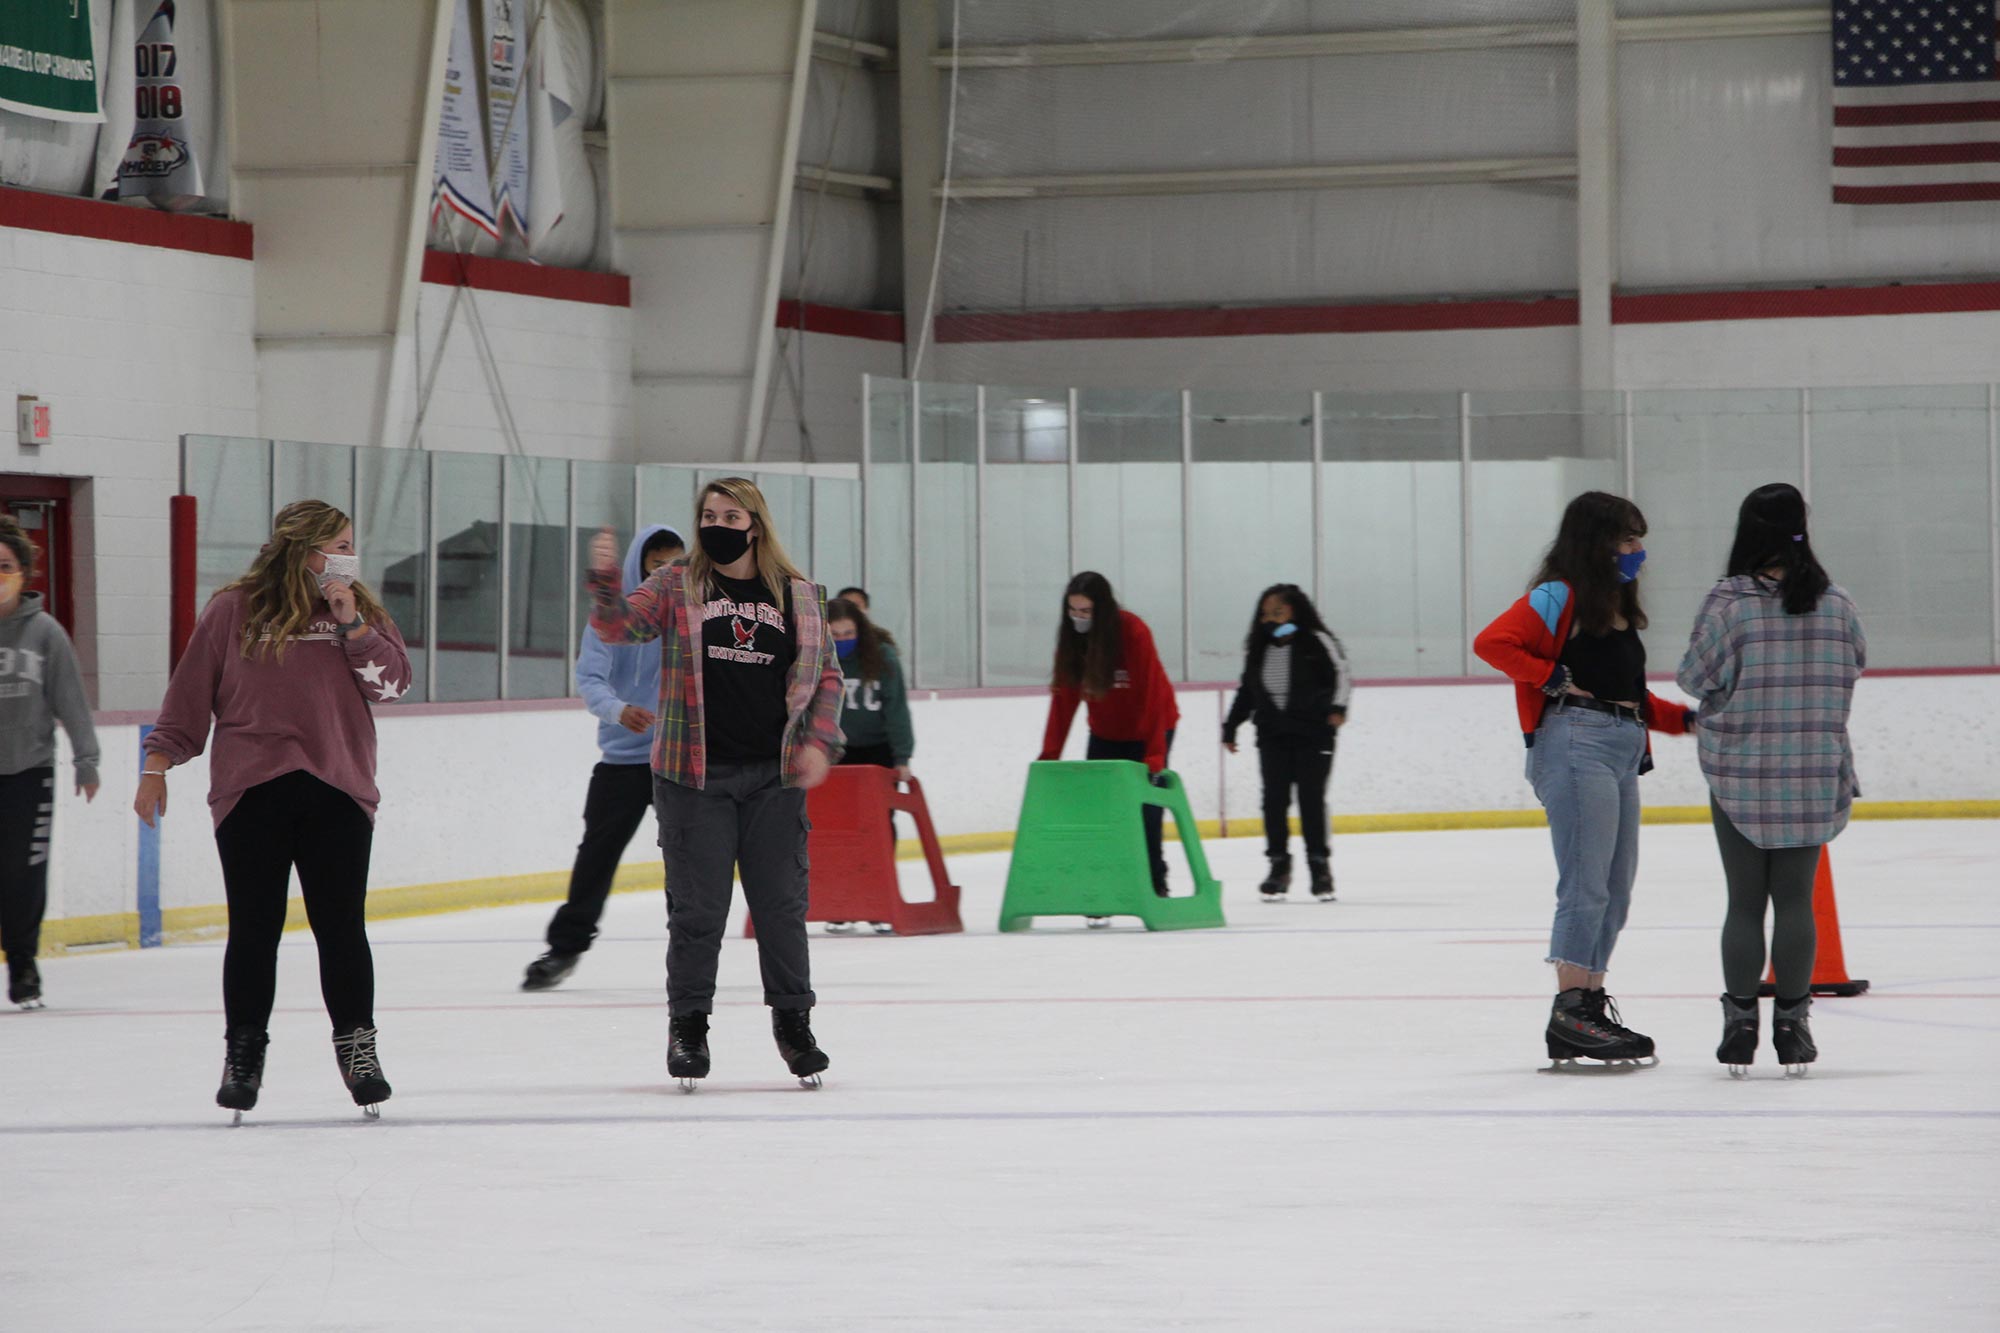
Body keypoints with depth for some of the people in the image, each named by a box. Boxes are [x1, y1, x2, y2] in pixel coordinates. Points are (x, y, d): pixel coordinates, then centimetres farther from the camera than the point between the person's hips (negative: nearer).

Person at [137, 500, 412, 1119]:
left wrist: (352, 626, -8)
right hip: (252, 794, -2)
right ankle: (243, 1052, 12)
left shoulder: (362, 611, 12)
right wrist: (158, 762, 4)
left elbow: (392, 684, 0)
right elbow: (190, 692, 7)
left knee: (341, 925, 0)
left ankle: (357, 1049, 11)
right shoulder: (233, 611, 3)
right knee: (254, 928, 1)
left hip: (338, 792, 2)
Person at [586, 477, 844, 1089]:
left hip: (774, 777, 1)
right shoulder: (676, 587, 5)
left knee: (781, 903, 5)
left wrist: (819, 741, -1)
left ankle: (793, 1022, 18)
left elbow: (826, 676, 12)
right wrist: (605, 580, -25)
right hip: (695, 778, -1)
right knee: (696, 907, 1)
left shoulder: (800, 596, 8)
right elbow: (620, 626, -7)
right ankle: (687, 1027, 12)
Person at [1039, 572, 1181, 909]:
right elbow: (1064, 697, -10)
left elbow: (1152, 695, -28)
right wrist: (1049, 754, -16)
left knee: (1145, 810, -4)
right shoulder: (1071, 636, -11)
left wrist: (1154, 755, -32)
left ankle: (1154, 885, 9)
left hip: (1148, 729, -4)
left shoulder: (1133, 632, -26)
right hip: (1106, 733, 4)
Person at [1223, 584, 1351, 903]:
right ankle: (1279, 866, 8)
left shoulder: (1318, 641, -3)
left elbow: (1340, 674, -5)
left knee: (1312, 798, -3)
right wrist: (1230, 727, 18)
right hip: (1272, 735, 4)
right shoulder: (1258, 648, 11)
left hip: (1312, 734, -4)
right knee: (1274, 798, -2)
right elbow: (1246, 691, 19)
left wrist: (1337, 707, -20)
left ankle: (1319, 865, 7)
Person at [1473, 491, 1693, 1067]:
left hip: (1623, 751, 9)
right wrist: (1553, 678, -15)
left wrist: (1684, 718, 14)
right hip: (1576, 744, -9)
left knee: (1616, 891, 10)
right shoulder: (1559, 598, -5)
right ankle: (1570, 1013, -10)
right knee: (1586, 885, -11)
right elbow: (1491, 642, -17)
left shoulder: (1619, 608, 22)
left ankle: (1593, 1005, 15)